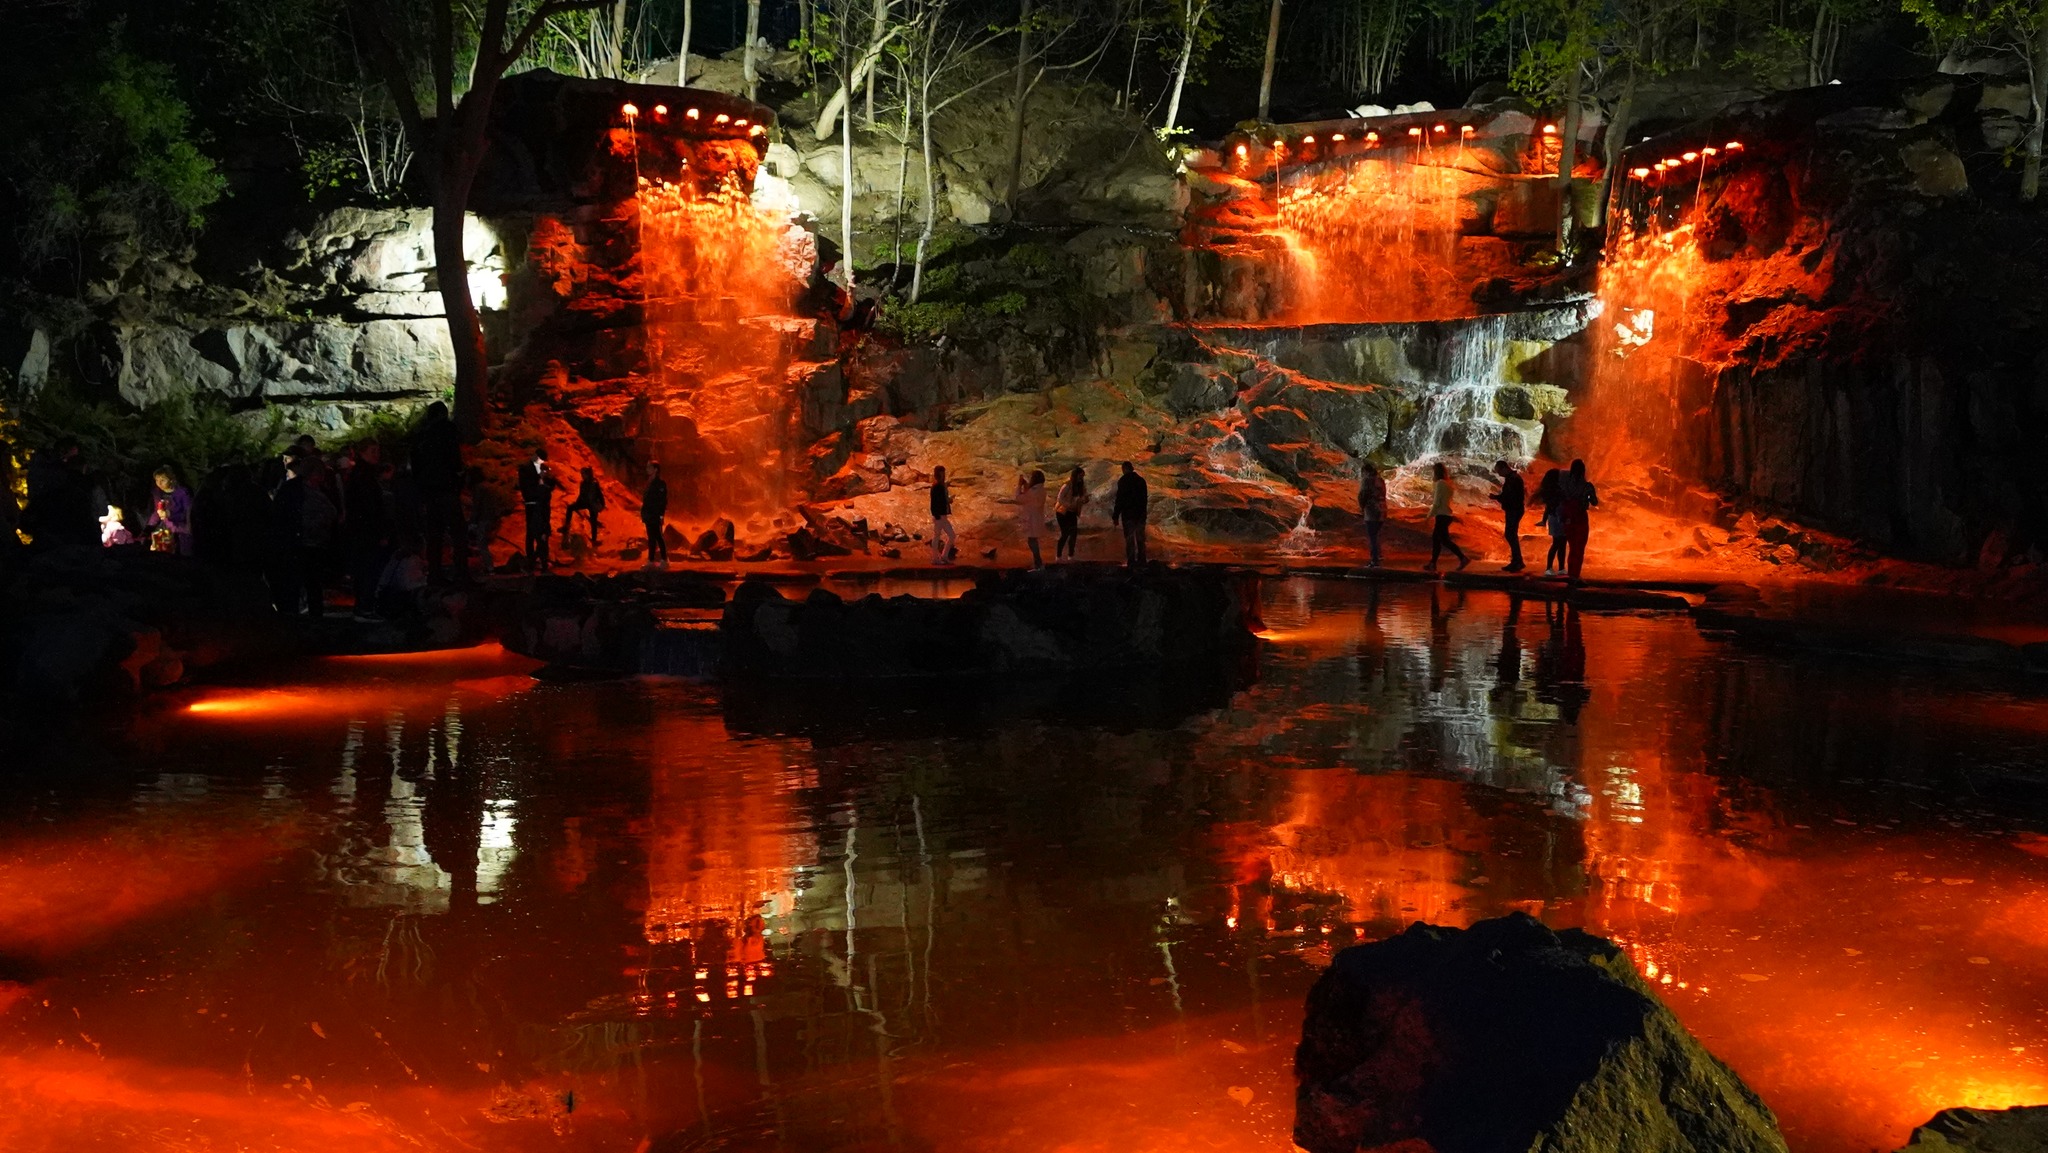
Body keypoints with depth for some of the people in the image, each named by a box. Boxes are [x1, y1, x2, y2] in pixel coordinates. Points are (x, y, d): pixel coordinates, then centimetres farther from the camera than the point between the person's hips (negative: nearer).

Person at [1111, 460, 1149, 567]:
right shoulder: (1141, 480, 11)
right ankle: (1141, 561, 9)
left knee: (1129, 539, -5)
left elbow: (1120, 499, -12)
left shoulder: (1123, 480, -7)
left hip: (1128, 514, -5)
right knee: (1140, 539, 10)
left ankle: (1131, 562, -10)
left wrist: (1115, 516, -9)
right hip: (1141, 514, 5)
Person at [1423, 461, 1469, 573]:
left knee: (1444, 540, -10)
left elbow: (1436, 502, -16)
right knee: (1436, 539, 9)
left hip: (1441, 515, -9)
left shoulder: (1440, 483, -13)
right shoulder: (1447, 483, 14)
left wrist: (1429, 515, -10)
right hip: (1446, 514, 9)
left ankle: (1463, 558, -16)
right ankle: (1432, 564, 8)